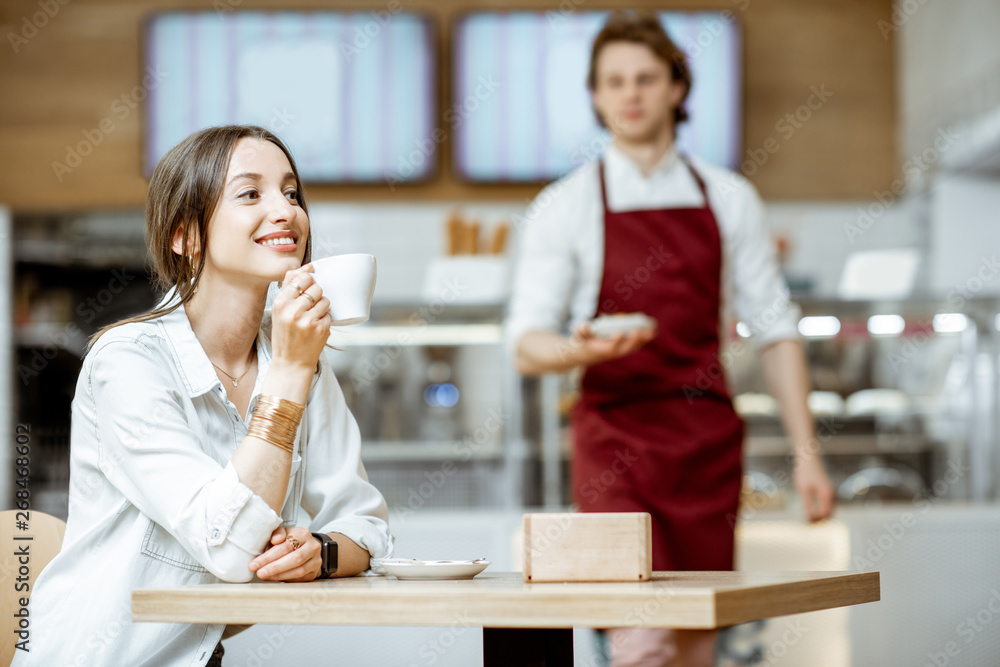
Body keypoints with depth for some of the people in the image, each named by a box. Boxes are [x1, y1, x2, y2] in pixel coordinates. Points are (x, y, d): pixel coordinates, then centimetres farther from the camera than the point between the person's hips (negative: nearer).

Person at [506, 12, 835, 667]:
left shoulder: (728, 198, 9)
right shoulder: (565, 207, 2)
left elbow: (776, 329, 10)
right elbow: (528, 345, -1)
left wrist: (807, 452, 4)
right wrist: (582, 349, -24)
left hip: (708, 438, 3)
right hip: (614, 435, -3)